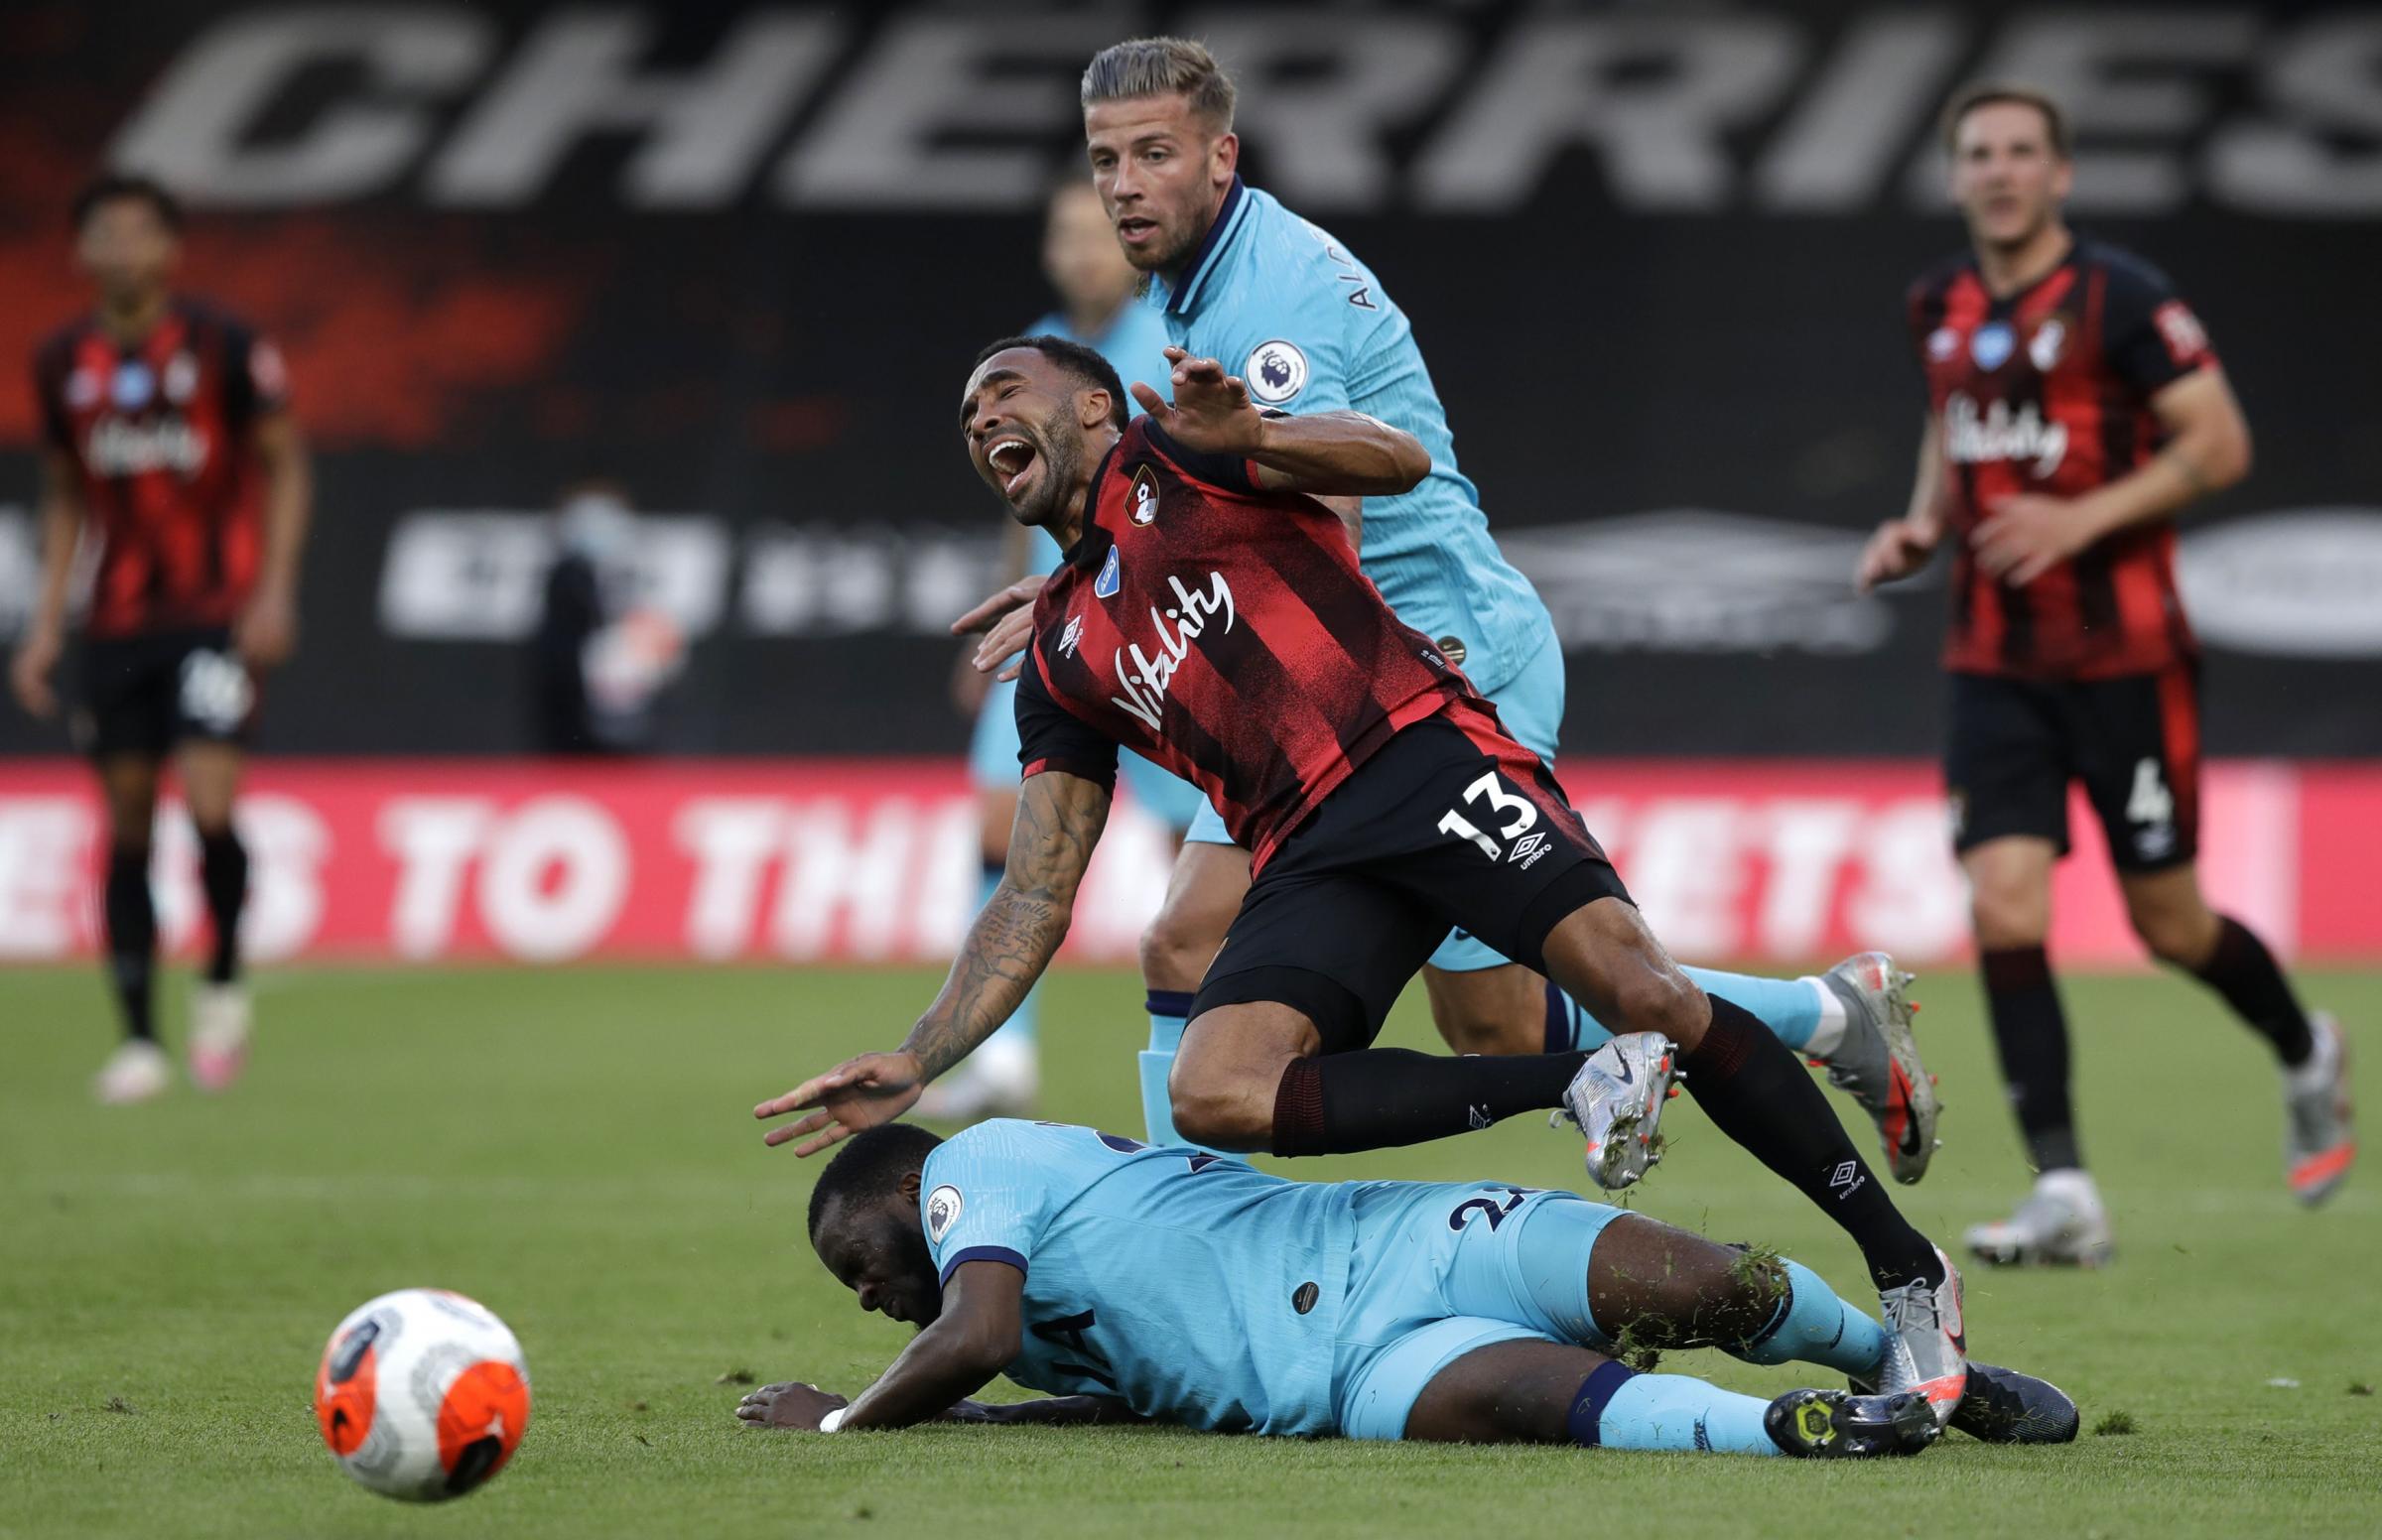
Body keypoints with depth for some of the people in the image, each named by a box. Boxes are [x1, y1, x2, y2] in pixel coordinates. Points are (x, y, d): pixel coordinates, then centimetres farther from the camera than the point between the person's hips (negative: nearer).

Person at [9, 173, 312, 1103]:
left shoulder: (225, 348, -6)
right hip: (118, 624, 4)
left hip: (218, 616, -4)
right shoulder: (64, 364, 7)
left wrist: (274, 592, -10)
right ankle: (140, 1040, 8)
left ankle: (224, 983, 7)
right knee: (125, 823, 2)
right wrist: (46, 623, 12)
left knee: (208, 803, -17)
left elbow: (285, 470, -1)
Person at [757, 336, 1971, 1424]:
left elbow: (1400, 462, -4)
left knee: (1644, 995, -24)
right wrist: (916, 1063, 15)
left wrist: (1250, 435, -23)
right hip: (1312, 861, 5)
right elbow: (1036, 899, 24)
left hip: (1421, 751, -5)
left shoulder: (1167, 456, 12)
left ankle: (1905, 1268, -14)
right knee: (1212, 1094, -24)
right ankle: (1575, 1085, -18)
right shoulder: (1061, 659, 26)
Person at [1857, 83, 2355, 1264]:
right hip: (1994, 666, 5)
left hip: (2124, 656, -4)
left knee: (2169, 924, 5)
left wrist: (2081, 519, -21)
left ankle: (2307, 1056, 37)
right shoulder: (1943, 309, 8)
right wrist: (1922, 523, 8)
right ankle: (2063, 1196, -11)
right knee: (2004, 912, -12)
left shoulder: (2120, 296, -11)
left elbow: (2220, 444, -12)